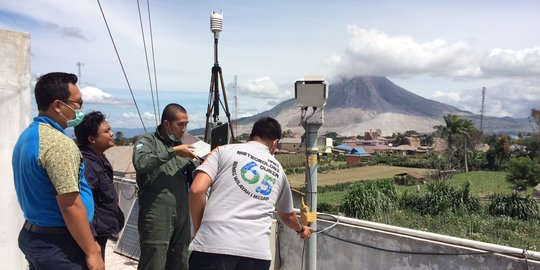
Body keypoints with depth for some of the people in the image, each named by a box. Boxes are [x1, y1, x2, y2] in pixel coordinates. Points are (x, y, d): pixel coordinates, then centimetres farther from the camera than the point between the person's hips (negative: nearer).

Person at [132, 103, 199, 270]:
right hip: (156, 217, -6)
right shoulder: (148, 141, 2)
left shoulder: (181, 147, 20)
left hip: (182, 217, 6)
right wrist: (173, 151, -17)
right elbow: (141, 163, -20)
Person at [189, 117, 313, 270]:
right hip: (257, 252, 3)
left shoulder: (224, 150, 10)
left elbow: (197, 190, -2)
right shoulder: (278, 170, 21)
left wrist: (198, 230, 12)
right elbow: (287, 215, 36)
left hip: (214, 245, -3)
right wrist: (301, 229, 58)